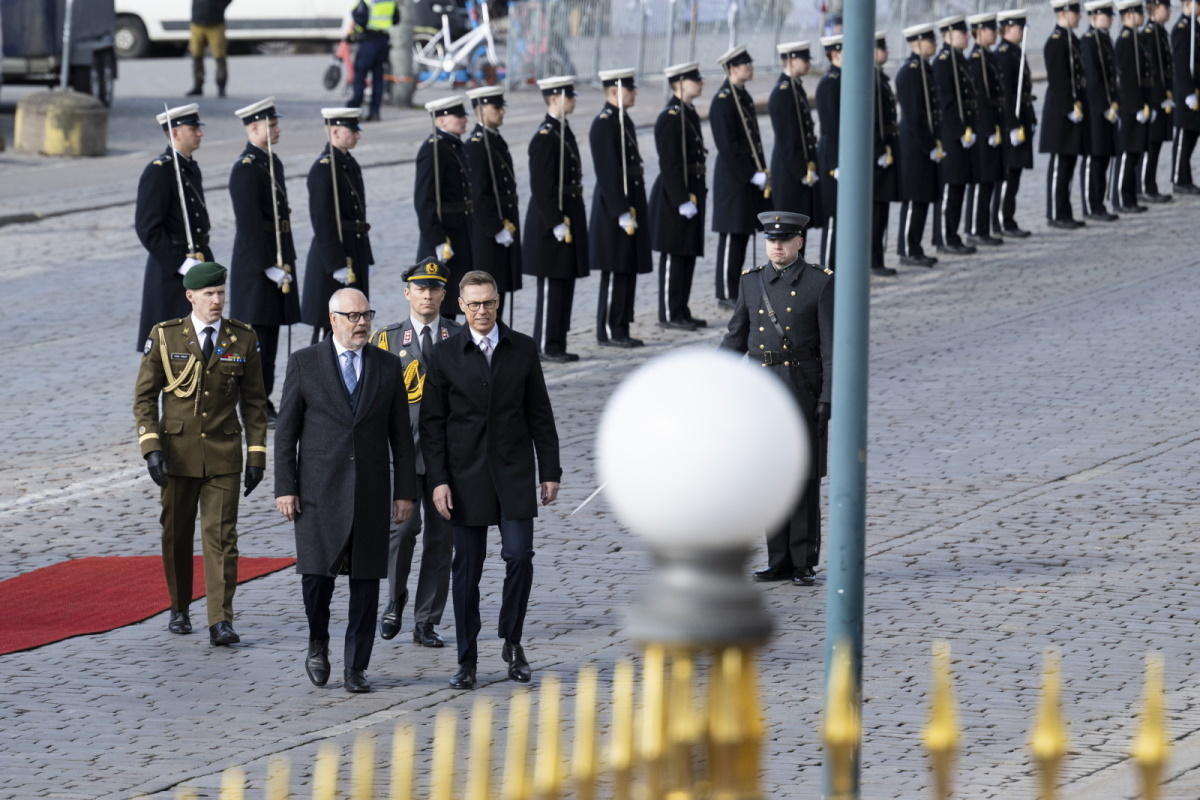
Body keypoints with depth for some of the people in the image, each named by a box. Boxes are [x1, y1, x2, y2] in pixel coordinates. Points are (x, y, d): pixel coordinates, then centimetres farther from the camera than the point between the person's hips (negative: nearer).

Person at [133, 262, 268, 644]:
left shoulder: (243, 338, 2)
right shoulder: (164, 336, -1)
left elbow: (254, 401, 7)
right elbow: (145, 396, 1)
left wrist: (256, 456, 2)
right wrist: (150, 448, -10)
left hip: (223, 455, 0)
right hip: (177, 452, 0)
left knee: (221, 536, -7)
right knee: (176, 536, 9)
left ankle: (220, 622, -10)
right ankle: (180, 610, 26)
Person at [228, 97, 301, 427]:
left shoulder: (272, 162, 14)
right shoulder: (245, 169, -16)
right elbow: (249, 223, -20)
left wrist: (287, 261, 16)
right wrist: (269, 266, -21)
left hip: (277, 258, 9)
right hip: (255, 262, -9)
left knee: (270, 335, 12)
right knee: (256, 337, -4)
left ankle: (264, 402, 18)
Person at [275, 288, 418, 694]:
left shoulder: (388, 366, 8)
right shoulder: (304, 363, 2)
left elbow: (400, 433, 9)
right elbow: (286, 430, 2)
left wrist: (405, 491, 3)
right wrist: (285, 488, -5)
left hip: (371, 490, 2)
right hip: (319, 489, -2)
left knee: (366, 580, 0)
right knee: (317, 572, -7)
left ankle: (355, 667, 7)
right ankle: (318, 644, 19)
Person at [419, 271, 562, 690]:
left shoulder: (523, 349, 5)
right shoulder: (445, 355, 1)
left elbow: (540, 414, 8)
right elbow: (432, 423, 1)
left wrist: (550, 471, 4)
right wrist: (438, 480, -7)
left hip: (514, 474, 1)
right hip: (466, 478, -1)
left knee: (519, 556, -9)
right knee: (467, 569, 3)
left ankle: (512, 641, 11)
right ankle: (467, 660, 10)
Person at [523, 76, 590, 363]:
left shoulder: (564, 131, 13)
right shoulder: (545, 137, -16)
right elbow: (541, 187, -19)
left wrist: (572, 220, 18)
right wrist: (557, 223, -21)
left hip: (568, 216, 9)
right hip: (550, 218, -9)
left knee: (565, 284, 11)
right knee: (551, 285, -4)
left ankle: (557, 344, 16)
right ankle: (546, 346, 2)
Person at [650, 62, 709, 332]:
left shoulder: (689, 113, 13)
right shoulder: (670, 117, -16)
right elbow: (670, 164, -19)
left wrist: (701, 193, 17)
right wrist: (682, 200, -21)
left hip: (691, 193, 9)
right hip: (673, 196, -9)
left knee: (688, 254, 12)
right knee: (674, 256, -3)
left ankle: (681, 312, 18)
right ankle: (670, 315, 3)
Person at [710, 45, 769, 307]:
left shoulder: (744, 96, 13)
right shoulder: (722, 101, -16)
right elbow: (727, 146, -19)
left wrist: (762, 172, 10)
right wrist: (753, 175, -18)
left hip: (749, 176, 9)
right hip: (732, 178, -9)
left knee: (743, 234, 12)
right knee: (732, 236, -4)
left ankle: (734, 290, 18)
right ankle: (726, 295, 2)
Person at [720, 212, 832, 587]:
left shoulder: (820, 282, -4)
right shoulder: (752, 281, 8)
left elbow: (831, 345, -6)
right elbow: (736, 338, 12)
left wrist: (828, 398, -12)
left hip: (802, 387, -4)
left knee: (804, 475, -1)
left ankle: (804, 562, 5)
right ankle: (780, 561, 12)